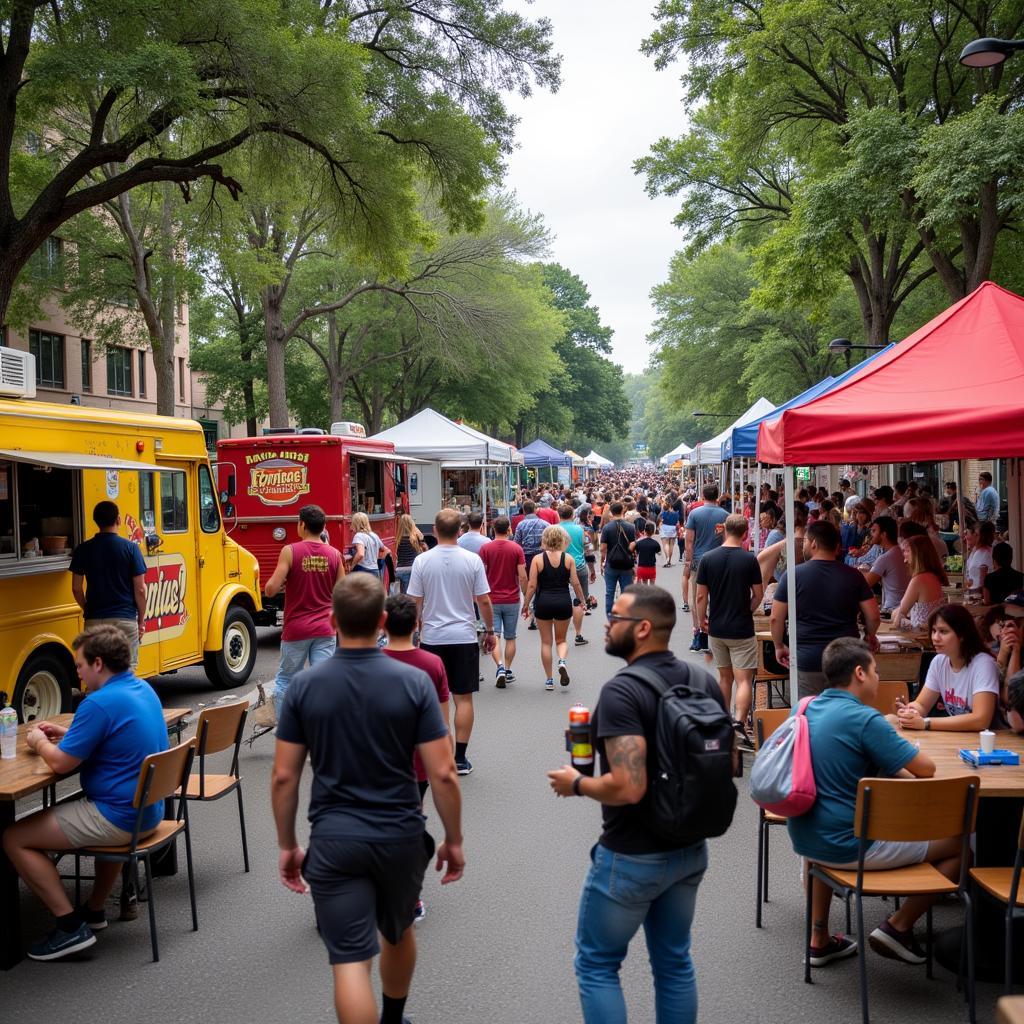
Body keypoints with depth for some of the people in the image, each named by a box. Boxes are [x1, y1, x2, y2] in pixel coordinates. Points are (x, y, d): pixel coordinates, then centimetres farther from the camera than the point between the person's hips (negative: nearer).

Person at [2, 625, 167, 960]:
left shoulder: (100, 703, -22)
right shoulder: (144, 690, 6)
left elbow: (60, 763, -17)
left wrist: (39, 743, 3)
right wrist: (67, 733, 17)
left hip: (119, 819, -10)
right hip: (148, 810, 10)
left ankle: (71, 926, 0)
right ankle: (95, 911, 39)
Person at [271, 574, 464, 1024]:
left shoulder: (304, 685, -7)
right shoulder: (413, 682, -10)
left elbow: (284, 777, -4)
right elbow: (442, 774, -11)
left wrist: (287, 845, 9)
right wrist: (453, 840, 2)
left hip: (334, 840, -1)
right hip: (401, 836, 2)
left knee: (350, 962, 0)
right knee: (398, 933, 27)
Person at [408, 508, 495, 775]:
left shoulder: (422, 561, -6)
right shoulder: (472, 560, -6)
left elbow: (415, 603, -2)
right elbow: (484, 601, -3)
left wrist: (414, 633, 11)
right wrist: (489, 631, 10)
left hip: (432, 638, 0)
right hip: (464, 637, 0)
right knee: (463, 698, 7)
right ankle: (460, 758, 9)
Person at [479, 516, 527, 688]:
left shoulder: (485, 548, -6)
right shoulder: (516, 548, -6)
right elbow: (522, 576, -8)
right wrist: (525, 595, 5)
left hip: (492, 600, -1)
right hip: (512, 600, 1)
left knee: (494, 636, 0)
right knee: (510, 637, 13)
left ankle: (500, 667, -18)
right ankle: (508, 670, 18)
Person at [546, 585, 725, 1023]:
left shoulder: (621, 692, -24)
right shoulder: (704, 681, 0)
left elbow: (627, 787, -30)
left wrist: (576, 784, -13)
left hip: (632, 857, -7)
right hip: (690, 848, 7)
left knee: (597, 965, 10)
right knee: (675, 962, 19)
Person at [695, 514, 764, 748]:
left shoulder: (708, 559, -5)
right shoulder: (749, 559, -10)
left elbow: (701, 597, -2)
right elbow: (759, 595, -2)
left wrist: (702, 619, 13)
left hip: (716, 629, 3)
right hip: (741, 629, -3)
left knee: (725, 677, 18)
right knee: (744, 679, -2)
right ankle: (739, 723, -19)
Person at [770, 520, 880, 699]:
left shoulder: (792, 575, -5)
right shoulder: (853, 576, 0)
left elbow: (776, 618, -4)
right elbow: (874, 616, 1)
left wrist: (779, 646, 12)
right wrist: (870, 636, 21)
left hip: (807, 660, -2)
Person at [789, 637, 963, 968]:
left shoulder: (805, 708, 4)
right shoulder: (864, 719, -19)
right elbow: (926, 768, -15)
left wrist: (892, 764, 15)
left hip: (803, 838, 7)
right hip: (849, 847, -7)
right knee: (961, 843, 5)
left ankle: (820, 940, 38)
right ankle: (898, 927, 13)